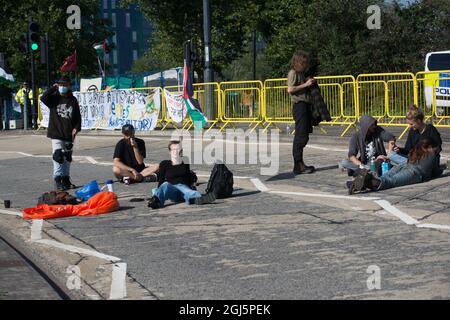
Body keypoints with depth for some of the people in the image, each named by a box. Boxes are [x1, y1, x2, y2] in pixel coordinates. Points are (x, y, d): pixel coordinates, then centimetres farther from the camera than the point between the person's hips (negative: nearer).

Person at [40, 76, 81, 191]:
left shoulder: (73, 100, 6)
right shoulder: (54, 98, 1)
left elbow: (78, 116, 8)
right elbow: (43, 98, -18)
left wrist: (77, 127, -5)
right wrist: (53, 88, -13)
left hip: (69, 134, 3)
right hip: (56, 134, -3)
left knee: (67, 157, 12)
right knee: (58, 156, -12)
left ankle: (66, 179, 22)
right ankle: (58, 180, -10)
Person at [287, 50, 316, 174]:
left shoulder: (301, 73, 20)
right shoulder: (293, 73, -7)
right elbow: (290, 89, -18)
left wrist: (309, 82, 12)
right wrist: (305, 84, -15)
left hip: (305, 105, 10)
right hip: (299, 105, -10)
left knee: (303, 136, 9)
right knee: (301, 136, -12)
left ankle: (299, 164, 12)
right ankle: (298, 165, -12)